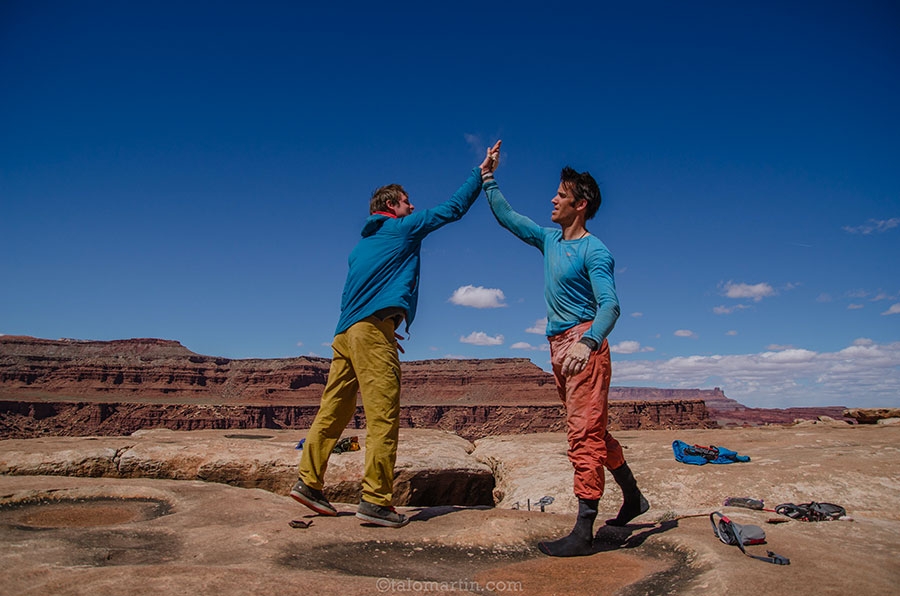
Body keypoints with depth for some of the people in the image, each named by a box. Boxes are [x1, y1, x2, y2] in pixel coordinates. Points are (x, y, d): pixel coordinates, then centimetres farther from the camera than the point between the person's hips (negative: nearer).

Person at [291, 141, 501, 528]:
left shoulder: (363, 242, 26)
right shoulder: (404, 227, 6)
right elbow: (453, 208, 9)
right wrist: (481, 173, 19)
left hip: (346, 332, 9)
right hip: (373, 327, -9)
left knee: (333, 411, 11)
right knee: (383, 414, -8)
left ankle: (309, 481, 15)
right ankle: (376, 501, -8)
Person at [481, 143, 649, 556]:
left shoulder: (594, 251, -10)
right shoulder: (549, 240, 15)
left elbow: (610, 305, -21)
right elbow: (506, 217, 24)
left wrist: (587, 343, -38)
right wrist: (488, 178, 22)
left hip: (583, 345, -8)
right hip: (559, 349, 9)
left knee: (584, 433, -10)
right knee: (594, 432, 16)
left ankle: (583, 531, -8)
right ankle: (633, 498, 33)